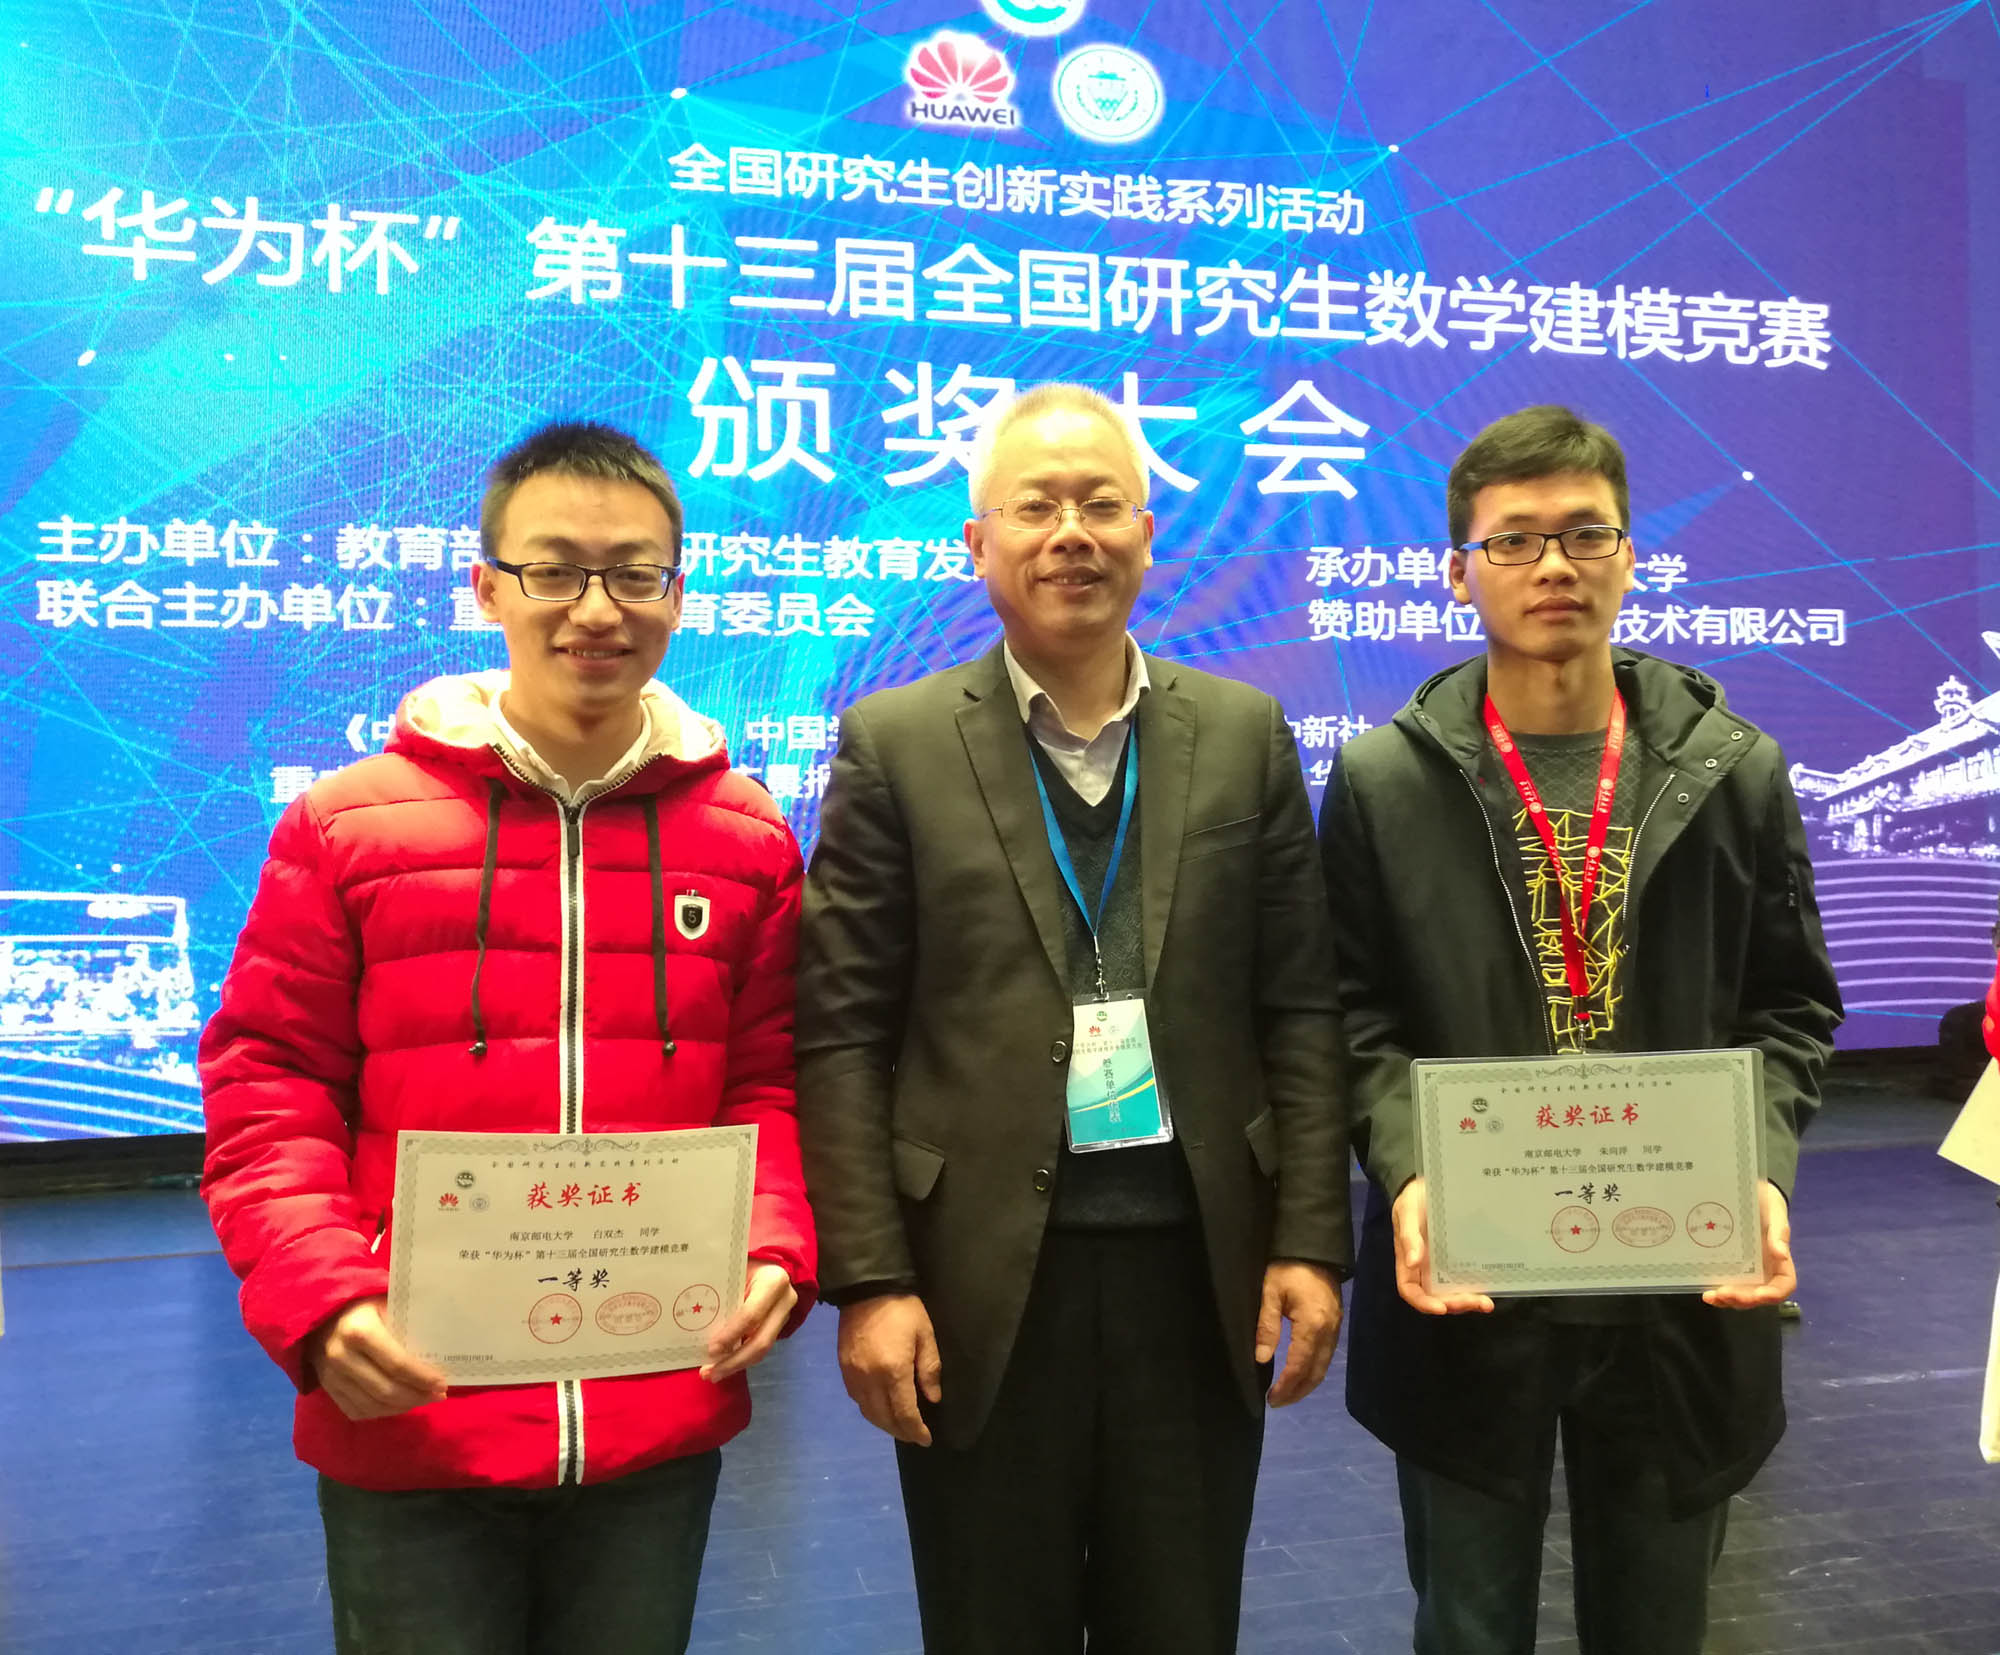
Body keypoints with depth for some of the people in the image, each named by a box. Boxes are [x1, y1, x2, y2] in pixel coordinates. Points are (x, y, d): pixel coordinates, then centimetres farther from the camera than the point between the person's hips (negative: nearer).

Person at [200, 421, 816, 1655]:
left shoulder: (747, 837, 3)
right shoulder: (346, 825, -3)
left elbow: (773, 1082, 7)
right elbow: (269, 1089, -1)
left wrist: (775, 1252, -9)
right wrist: (320, 1297, -15)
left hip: (663, 1422, 2)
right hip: (408, 1425, -1)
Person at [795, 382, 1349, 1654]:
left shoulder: (1246, 736, 4)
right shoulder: (895, 745, -2)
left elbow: (1300, 1010, 4)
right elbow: (842, 1033, -4)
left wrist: (1311, 1241, -1)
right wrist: (868, 1278, -9)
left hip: (1197, 1263, 2)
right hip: (980, 1273, -1)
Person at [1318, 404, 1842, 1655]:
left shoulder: (1734, 769, 2)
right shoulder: (1384, 781, -2)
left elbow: (1790, 1008, 5)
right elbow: (1359, 1018, -2)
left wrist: (1762, 1173, -12)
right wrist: (1407, 1174, -18)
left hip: (1682, 1290, 2)